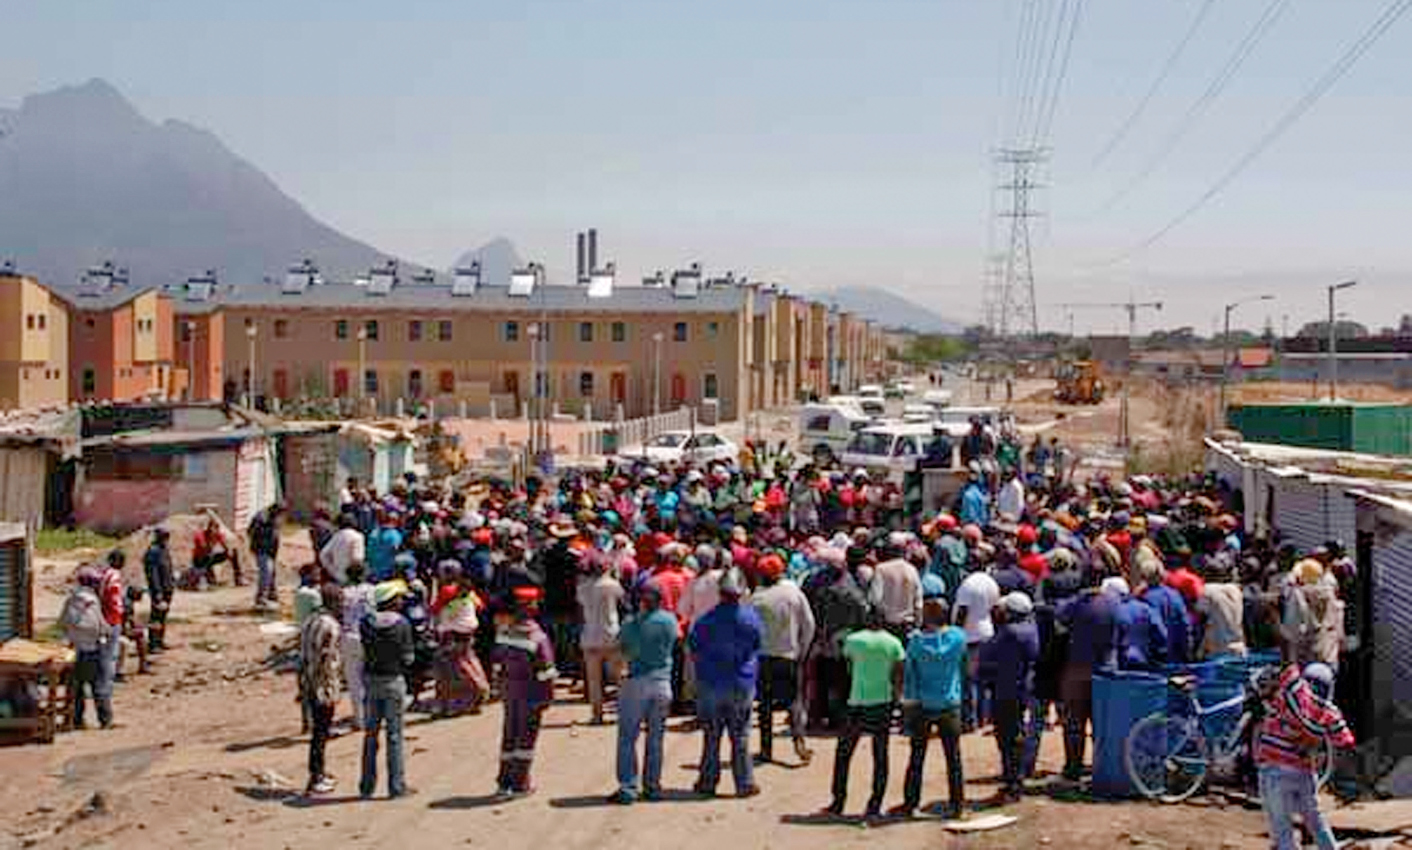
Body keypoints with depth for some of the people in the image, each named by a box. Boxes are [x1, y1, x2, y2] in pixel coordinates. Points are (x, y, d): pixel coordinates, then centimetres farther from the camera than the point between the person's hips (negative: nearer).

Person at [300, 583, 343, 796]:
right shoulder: (330, 625, -16)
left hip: (308, 685, 9)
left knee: (319, 729, 19)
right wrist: (332, 692, -17)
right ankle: (315, 781, 2)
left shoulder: (309, 622, 11)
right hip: (323, 687, -9)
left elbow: (303, 656, 15)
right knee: (321, 732, -1)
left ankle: (319, 774, 29)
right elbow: (327, 660, -20)